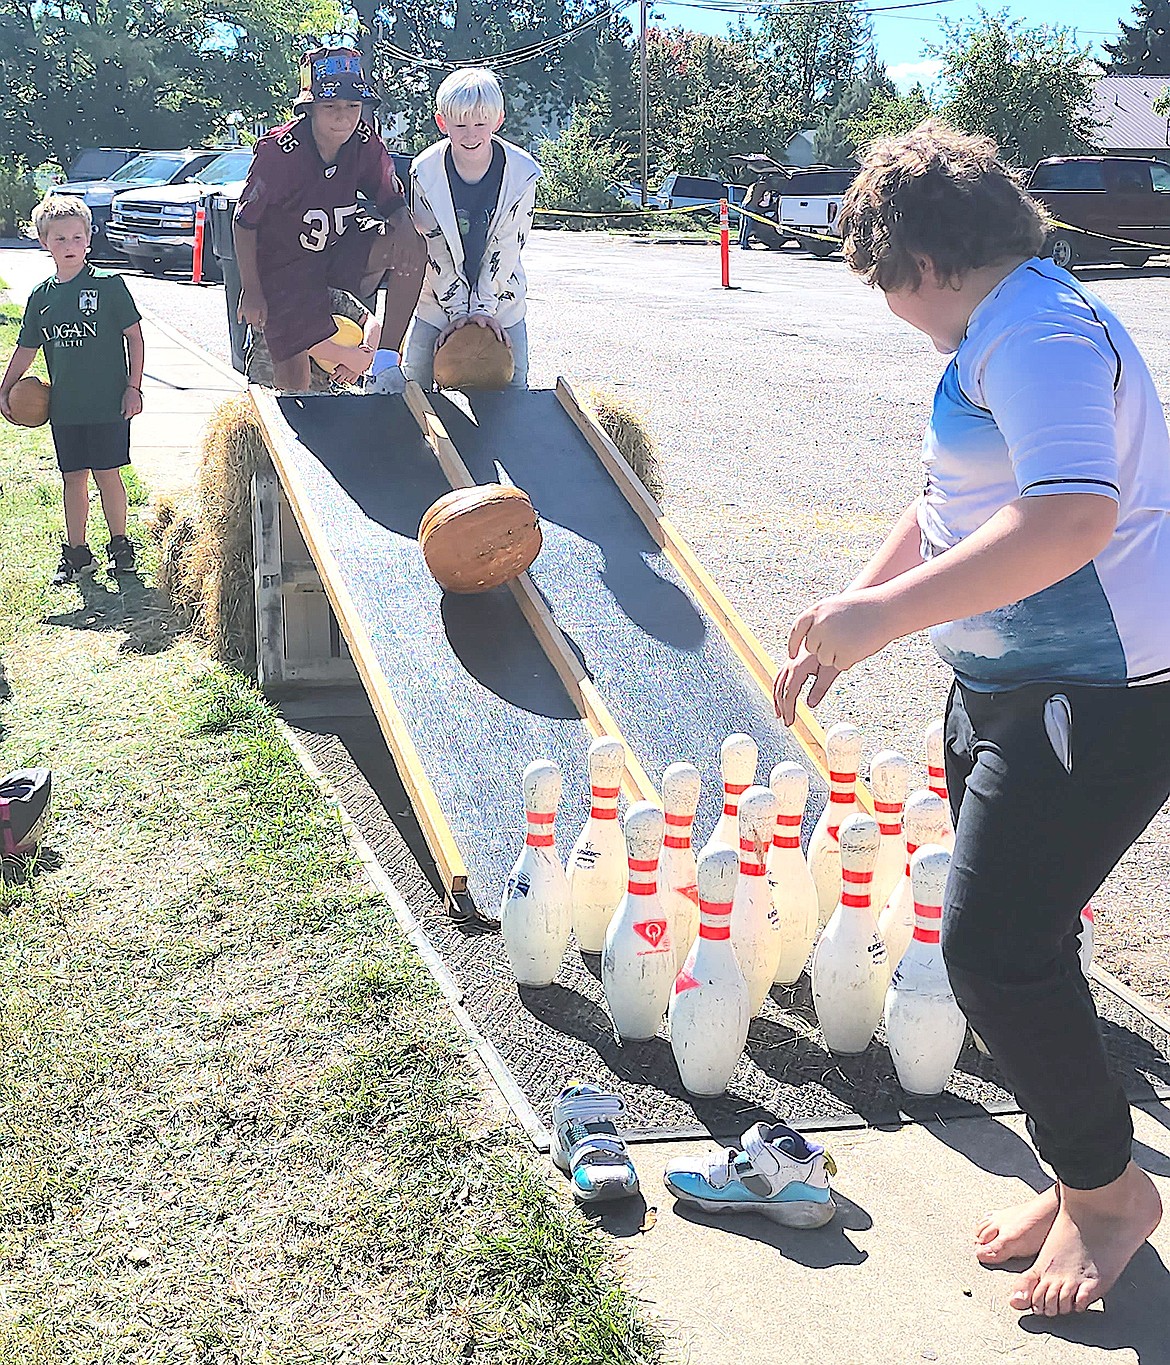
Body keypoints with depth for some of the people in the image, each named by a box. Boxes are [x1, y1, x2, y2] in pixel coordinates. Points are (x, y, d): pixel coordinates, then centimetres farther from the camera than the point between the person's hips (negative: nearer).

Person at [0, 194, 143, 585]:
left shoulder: (109, 285, -6)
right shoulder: (41, 297, 6)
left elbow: (133, 336, -3)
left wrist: (133, 388, -6)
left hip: (108, 403, -4)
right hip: (64, 406, 4)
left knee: (107, 475, 1)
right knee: (73, 478, 10)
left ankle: (120, 546, 17)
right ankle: (76, 552, 20)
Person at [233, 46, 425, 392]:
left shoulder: (367, 144, -13)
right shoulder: (279, 150, -24)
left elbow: (394, 203, 0)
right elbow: (245, 222, -14)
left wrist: (403, 230, -25)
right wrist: (252, 292, -11)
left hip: (342, 248, 3)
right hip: (284, 264, -3)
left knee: (413, 248, -24)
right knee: (293, 377, -8)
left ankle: (386, 360, -16)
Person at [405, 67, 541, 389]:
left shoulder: (522, 172, -16)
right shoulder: (424, 172, -16)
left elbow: (506, 247, -11)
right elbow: (435, 250, -12)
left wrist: (484, 306, -14)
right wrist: (458, 309, -15)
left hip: (500, 301, 0)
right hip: (439, 302, 0)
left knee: (512, 390, 2)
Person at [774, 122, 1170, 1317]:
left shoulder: (1036, 332, -18)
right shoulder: (1007, 328, 16)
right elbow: (952, 504, 26)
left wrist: (887, 612, -34)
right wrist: (850, 610, 19)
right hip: (1012, 683, 11)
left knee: (993, 946, -8)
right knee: (1001, 939, 13)